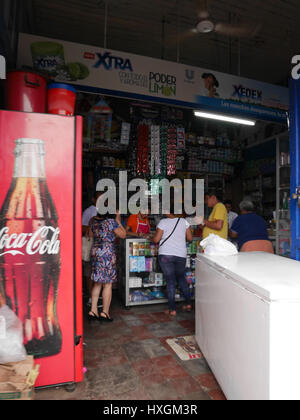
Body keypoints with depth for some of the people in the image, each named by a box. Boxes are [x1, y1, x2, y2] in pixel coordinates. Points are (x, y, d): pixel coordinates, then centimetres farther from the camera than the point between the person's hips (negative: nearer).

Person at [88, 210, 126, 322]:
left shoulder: (93, 221, 4)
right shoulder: (111, 221, -14)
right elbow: (123, 235, -4)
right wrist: (118, 221, 2)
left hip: (95, 252, 6)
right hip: (107, 253, -6)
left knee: (97, 283, 15)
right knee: (108, 284, 4)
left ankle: (93, 310, 19)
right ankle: (105, 312, 10)